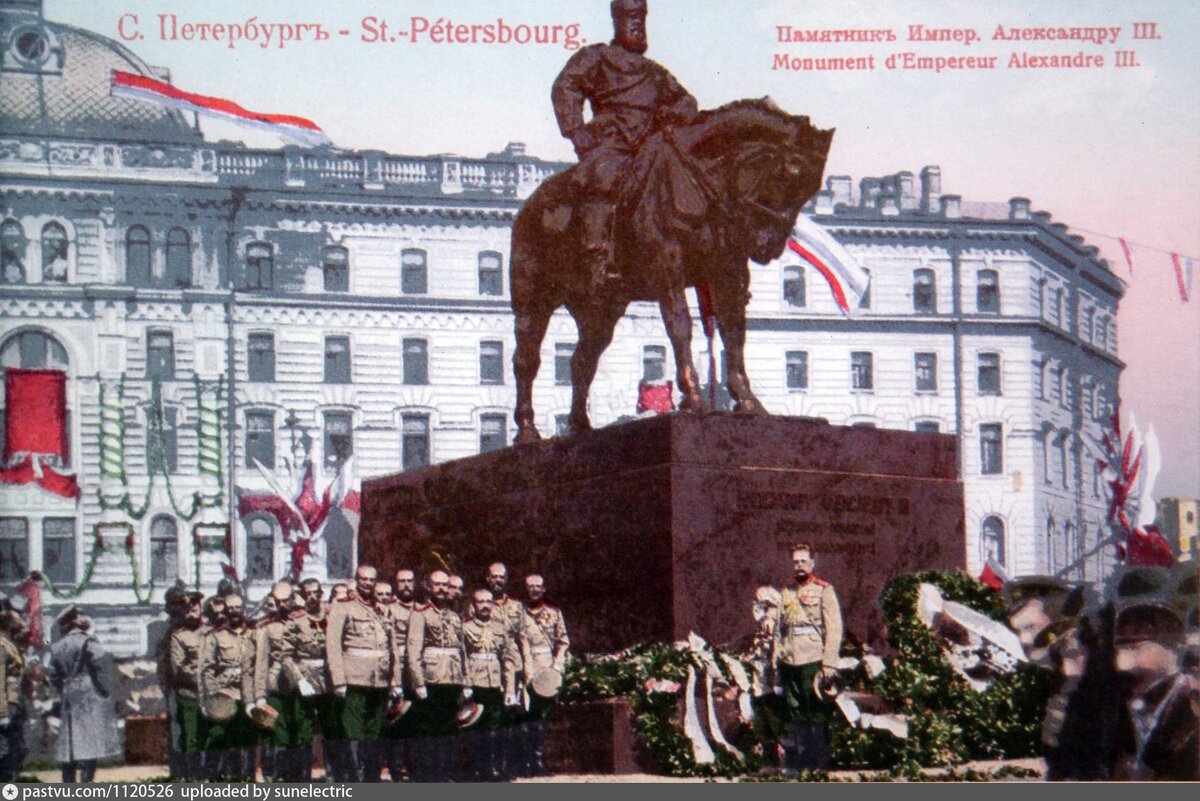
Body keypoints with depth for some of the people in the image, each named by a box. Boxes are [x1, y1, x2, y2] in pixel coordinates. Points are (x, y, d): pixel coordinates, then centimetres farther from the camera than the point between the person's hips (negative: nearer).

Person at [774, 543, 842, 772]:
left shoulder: (824, 590, 1)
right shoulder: (786, 594, 17)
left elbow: (834, 629, -5)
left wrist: (829, 663, -12)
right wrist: (776, 661, 12)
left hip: (813, 662, -5)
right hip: (789, 664, 5)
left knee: (818, 715, -4)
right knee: (796, 716, 8)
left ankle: (821, 764, 1)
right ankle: (798, 764, 15)